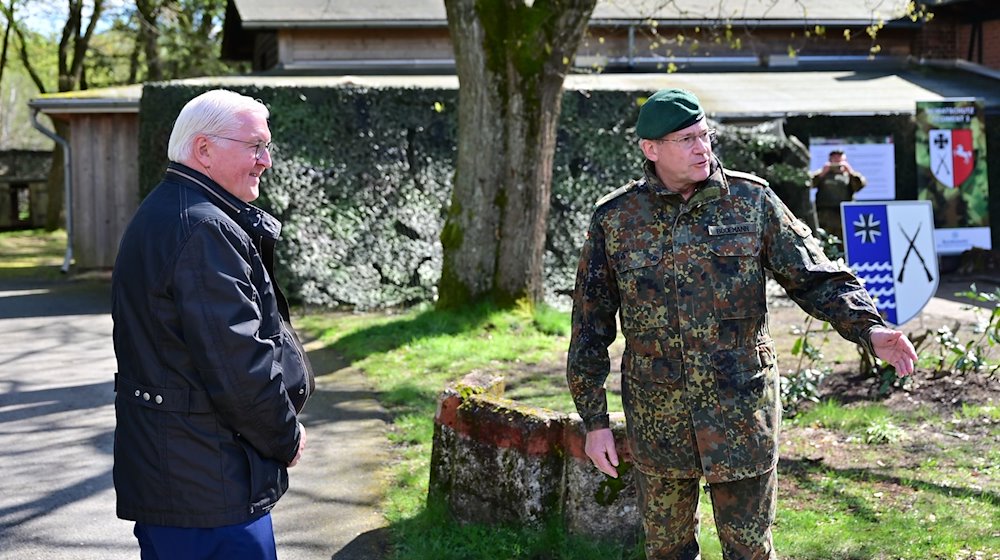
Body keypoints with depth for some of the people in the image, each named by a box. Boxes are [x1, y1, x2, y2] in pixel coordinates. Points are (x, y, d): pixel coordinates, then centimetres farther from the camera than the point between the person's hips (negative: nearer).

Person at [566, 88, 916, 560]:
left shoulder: (752, 201, -2)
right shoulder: (614, 220, -2)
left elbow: (815, 276, -1)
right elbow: (590, 327, 3)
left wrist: (868, 328, -19)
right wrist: (594, 419, 1)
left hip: (741, 414, 0)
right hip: (658, 420, 1)